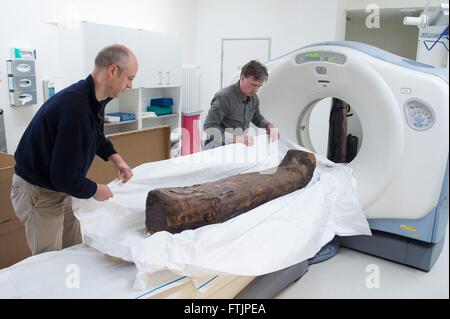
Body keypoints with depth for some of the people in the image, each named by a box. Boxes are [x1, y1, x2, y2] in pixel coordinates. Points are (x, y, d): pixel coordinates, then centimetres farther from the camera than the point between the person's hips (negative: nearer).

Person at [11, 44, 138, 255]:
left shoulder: (95, 98, -5)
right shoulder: (75, 108, -34)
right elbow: (64, 176, -31)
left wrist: (114, 158, 1)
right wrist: (94, 190, -14)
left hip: (59, 187, 8)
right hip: (39, 192, -8)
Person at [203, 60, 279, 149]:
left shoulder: (254, 98, 6)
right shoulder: (224, 97, -16)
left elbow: (257, 118, 26)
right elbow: (208, 126, -20)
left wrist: (269, 126, 4)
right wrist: (235, 138, -31)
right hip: (219, 148, -5)